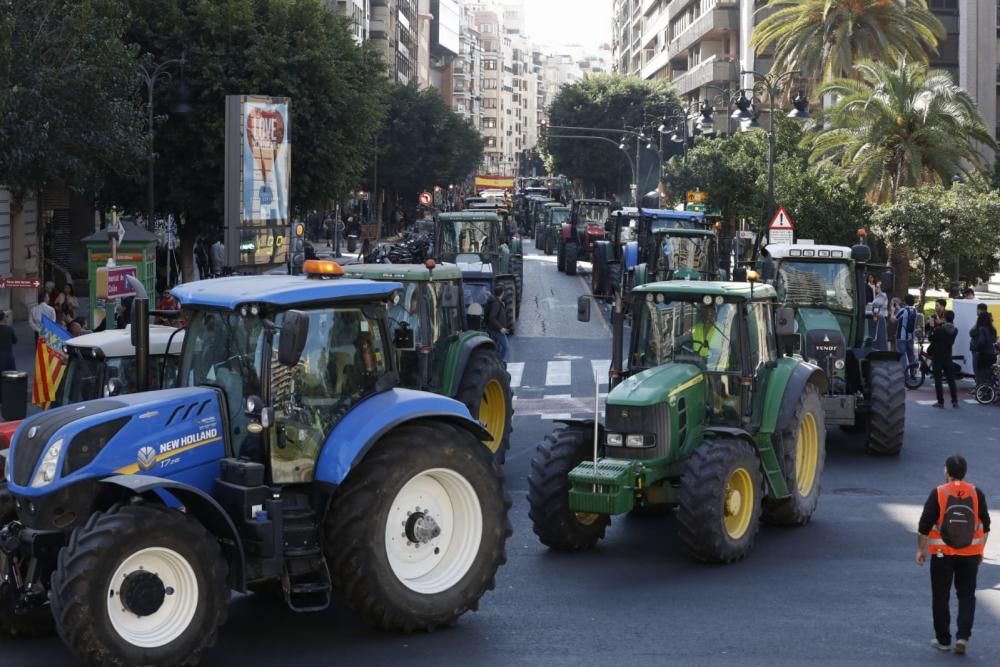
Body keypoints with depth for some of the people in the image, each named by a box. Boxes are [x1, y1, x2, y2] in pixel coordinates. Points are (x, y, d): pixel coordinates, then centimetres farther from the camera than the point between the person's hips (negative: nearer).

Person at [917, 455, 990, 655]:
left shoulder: (938, 494, -10)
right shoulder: (976, 494, -1)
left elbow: (924, 525, -10)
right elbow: (985, 525, 6)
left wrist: (921, 550, 1)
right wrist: (980, 550, 17)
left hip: (943, 554, -2)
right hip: (970, 554, 2)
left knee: (941, 597, 10)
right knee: (967, 596, 12)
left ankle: (943, 640, 14)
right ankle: (963, 636, -2)